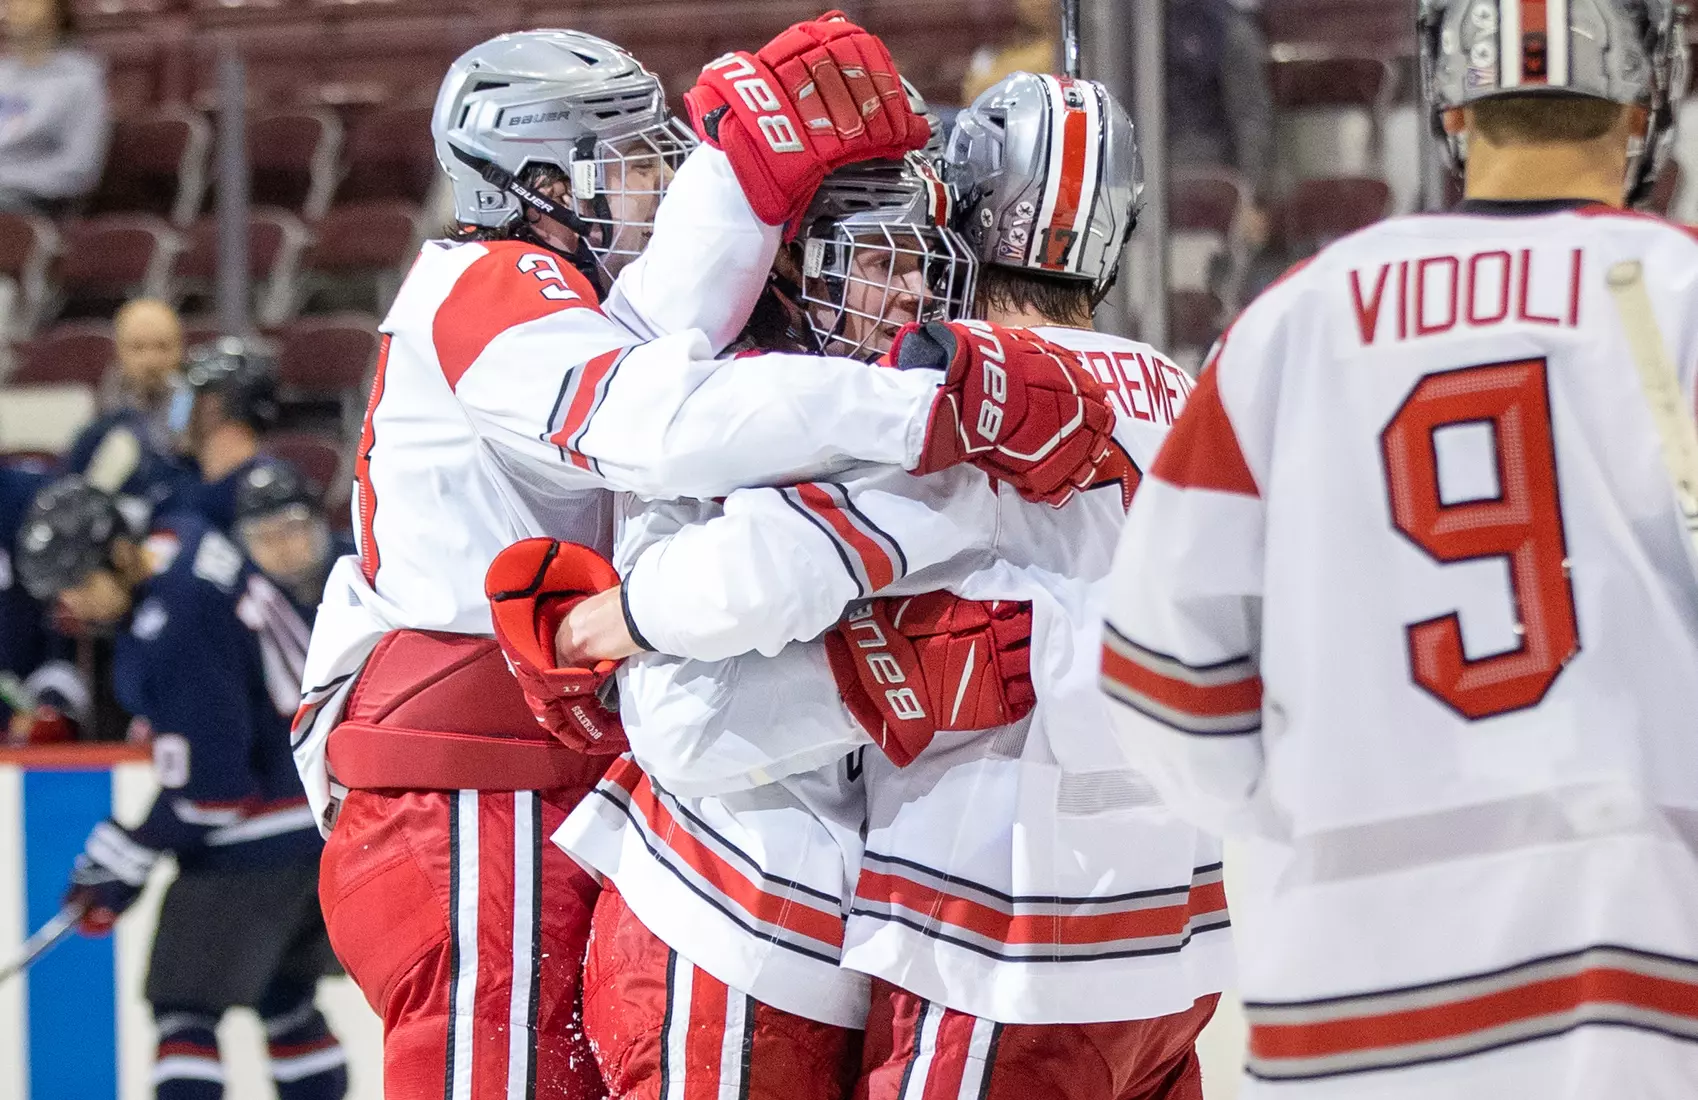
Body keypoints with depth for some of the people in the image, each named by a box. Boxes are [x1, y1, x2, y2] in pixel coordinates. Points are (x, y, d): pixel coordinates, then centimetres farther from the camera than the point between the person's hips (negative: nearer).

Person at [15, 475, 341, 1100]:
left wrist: (121, 866, -14)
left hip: (261, 833, -10)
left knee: (186, 1001, -7)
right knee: (282, 996, 18)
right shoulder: (182, 538, 0)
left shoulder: (169, 641, -27)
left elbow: (208, 791, -24)